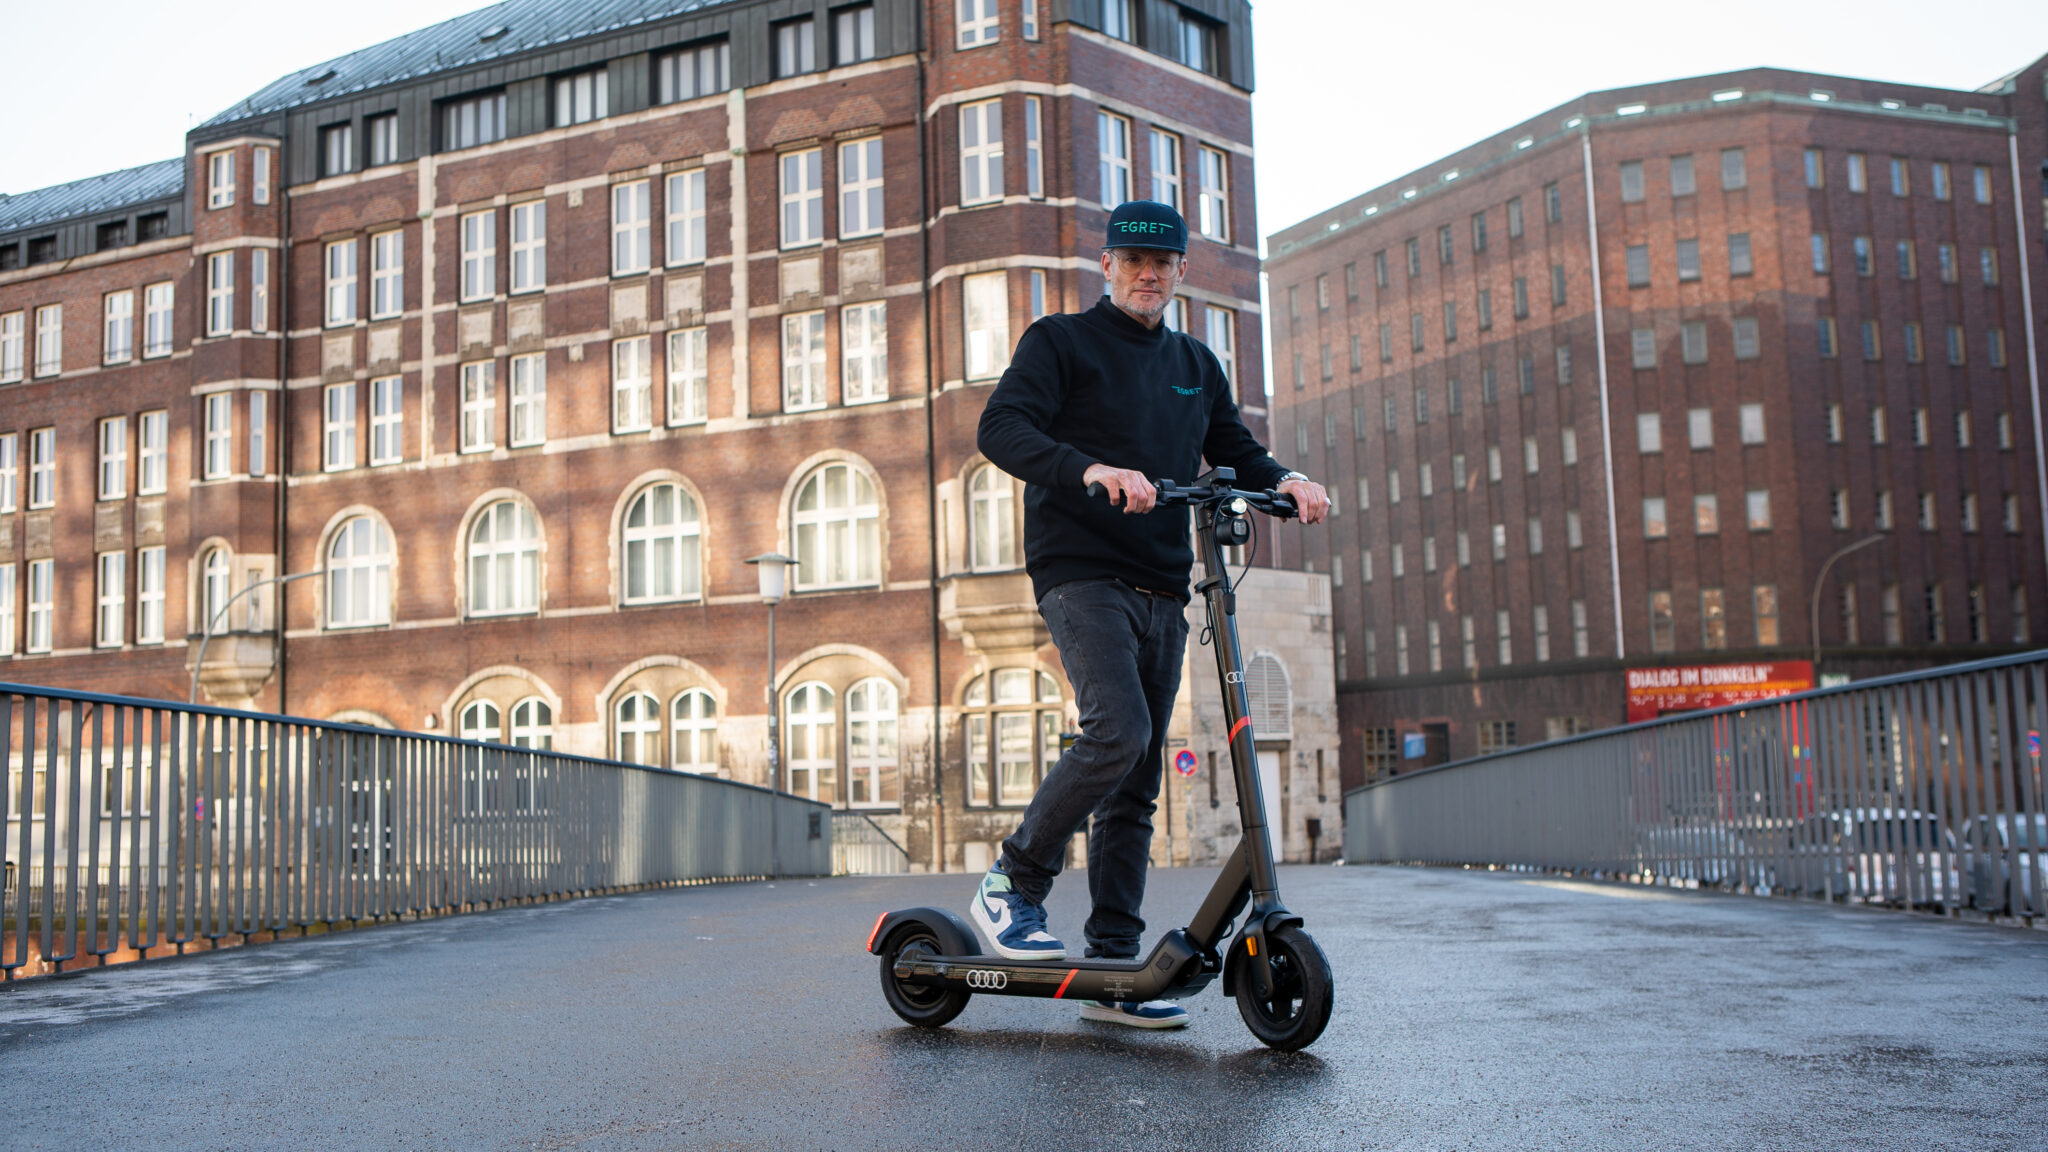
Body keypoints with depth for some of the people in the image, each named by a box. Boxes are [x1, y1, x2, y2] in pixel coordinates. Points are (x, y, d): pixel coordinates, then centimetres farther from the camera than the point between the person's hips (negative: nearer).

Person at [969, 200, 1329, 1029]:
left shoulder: (1196, 366, 22)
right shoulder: (1060, 342, 3)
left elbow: (1234, 453, 20)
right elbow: (1001, 428, -12)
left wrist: (1285, 481, -4)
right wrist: (1089, 470, -30)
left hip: (1161, 589, 6)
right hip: (1081, 574, -6)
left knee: (1137, 784, 4)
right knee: (1118, 732, -26)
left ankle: (1112, 969, 9)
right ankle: (1012, 885, -7)